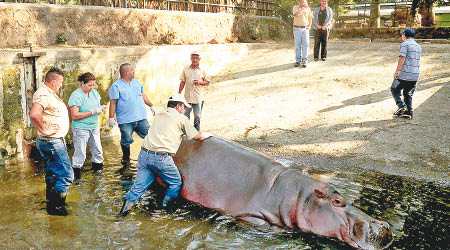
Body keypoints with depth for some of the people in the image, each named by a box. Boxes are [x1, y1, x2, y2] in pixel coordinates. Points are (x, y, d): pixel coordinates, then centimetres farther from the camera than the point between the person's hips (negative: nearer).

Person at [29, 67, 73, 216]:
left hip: (54, 142, 11)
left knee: (52, 173, 20)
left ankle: (51, 205, 33)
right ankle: (55, 206, 0)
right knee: (66, 175, -9)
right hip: (52, 143, -11)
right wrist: (44, 130, -25)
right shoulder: (43, 94, -19)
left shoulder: (49, 93, 14)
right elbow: (34, 114, -37)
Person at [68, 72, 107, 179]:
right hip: (81, 128, -7)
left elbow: (97, 105, 20)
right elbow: (74, 116, -20)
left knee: (98, 151, 14)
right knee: (80, 153, -3)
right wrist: (93, 112, -22)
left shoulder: (94, 92, 8)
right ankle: (76, 173, 9)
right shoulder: (76, 95, -15)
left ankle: (98, 168, 30)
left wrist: (101, 108, -6)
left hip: (94, 127, 7)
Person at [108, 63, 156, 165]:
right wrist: (111, 118, -11)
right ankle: (126, 159, 23)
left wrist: (151, 106, 25)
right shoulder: (116, 86, -6)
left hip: (141, 117, 5)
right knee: (126, 140, 3)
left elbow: (143, 95, 24)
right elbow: (113, 103, -8)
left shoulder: (136, 82, 14)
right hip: (125, 120, -5)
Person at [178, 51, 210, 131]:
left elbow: (207, 82, 5)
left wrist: (200, 82, -14)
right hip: (187, 97, 1)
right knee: (185, 116, 4)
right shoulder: (186, 69, 3)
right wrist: (179, 93, 5)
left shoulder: (202, 70, 1)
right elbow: (182, 82, 8)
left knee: (197, 116, 8)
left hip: (199, 98, -1)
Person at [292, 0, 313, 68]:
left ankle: (304, 61, -3)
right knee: (298, 45, 1)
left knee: (305, 45, -4)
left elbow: (310, 17, 17)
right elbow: (296, 14, -23)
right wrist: (304, 8, -22)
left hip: (305, 29, 1)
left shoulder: (308, 8, 4)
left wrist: (309, 26, 4)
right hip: (297, 29, -1)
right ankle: (298, 61, 5)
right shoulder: (295, 7, -3)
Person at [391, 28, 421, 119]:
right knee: (408, 93, 15)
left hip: (404, 74, -7)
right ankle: (408, 112, 10)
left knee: (394, 89, 10)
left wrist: (396, 72, -14)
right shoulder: (418, 46, 18)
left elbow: (402, 58, -16)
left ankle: (401, 106, -7)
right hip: (415, 75, 7)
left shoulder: (405, 44, -6)